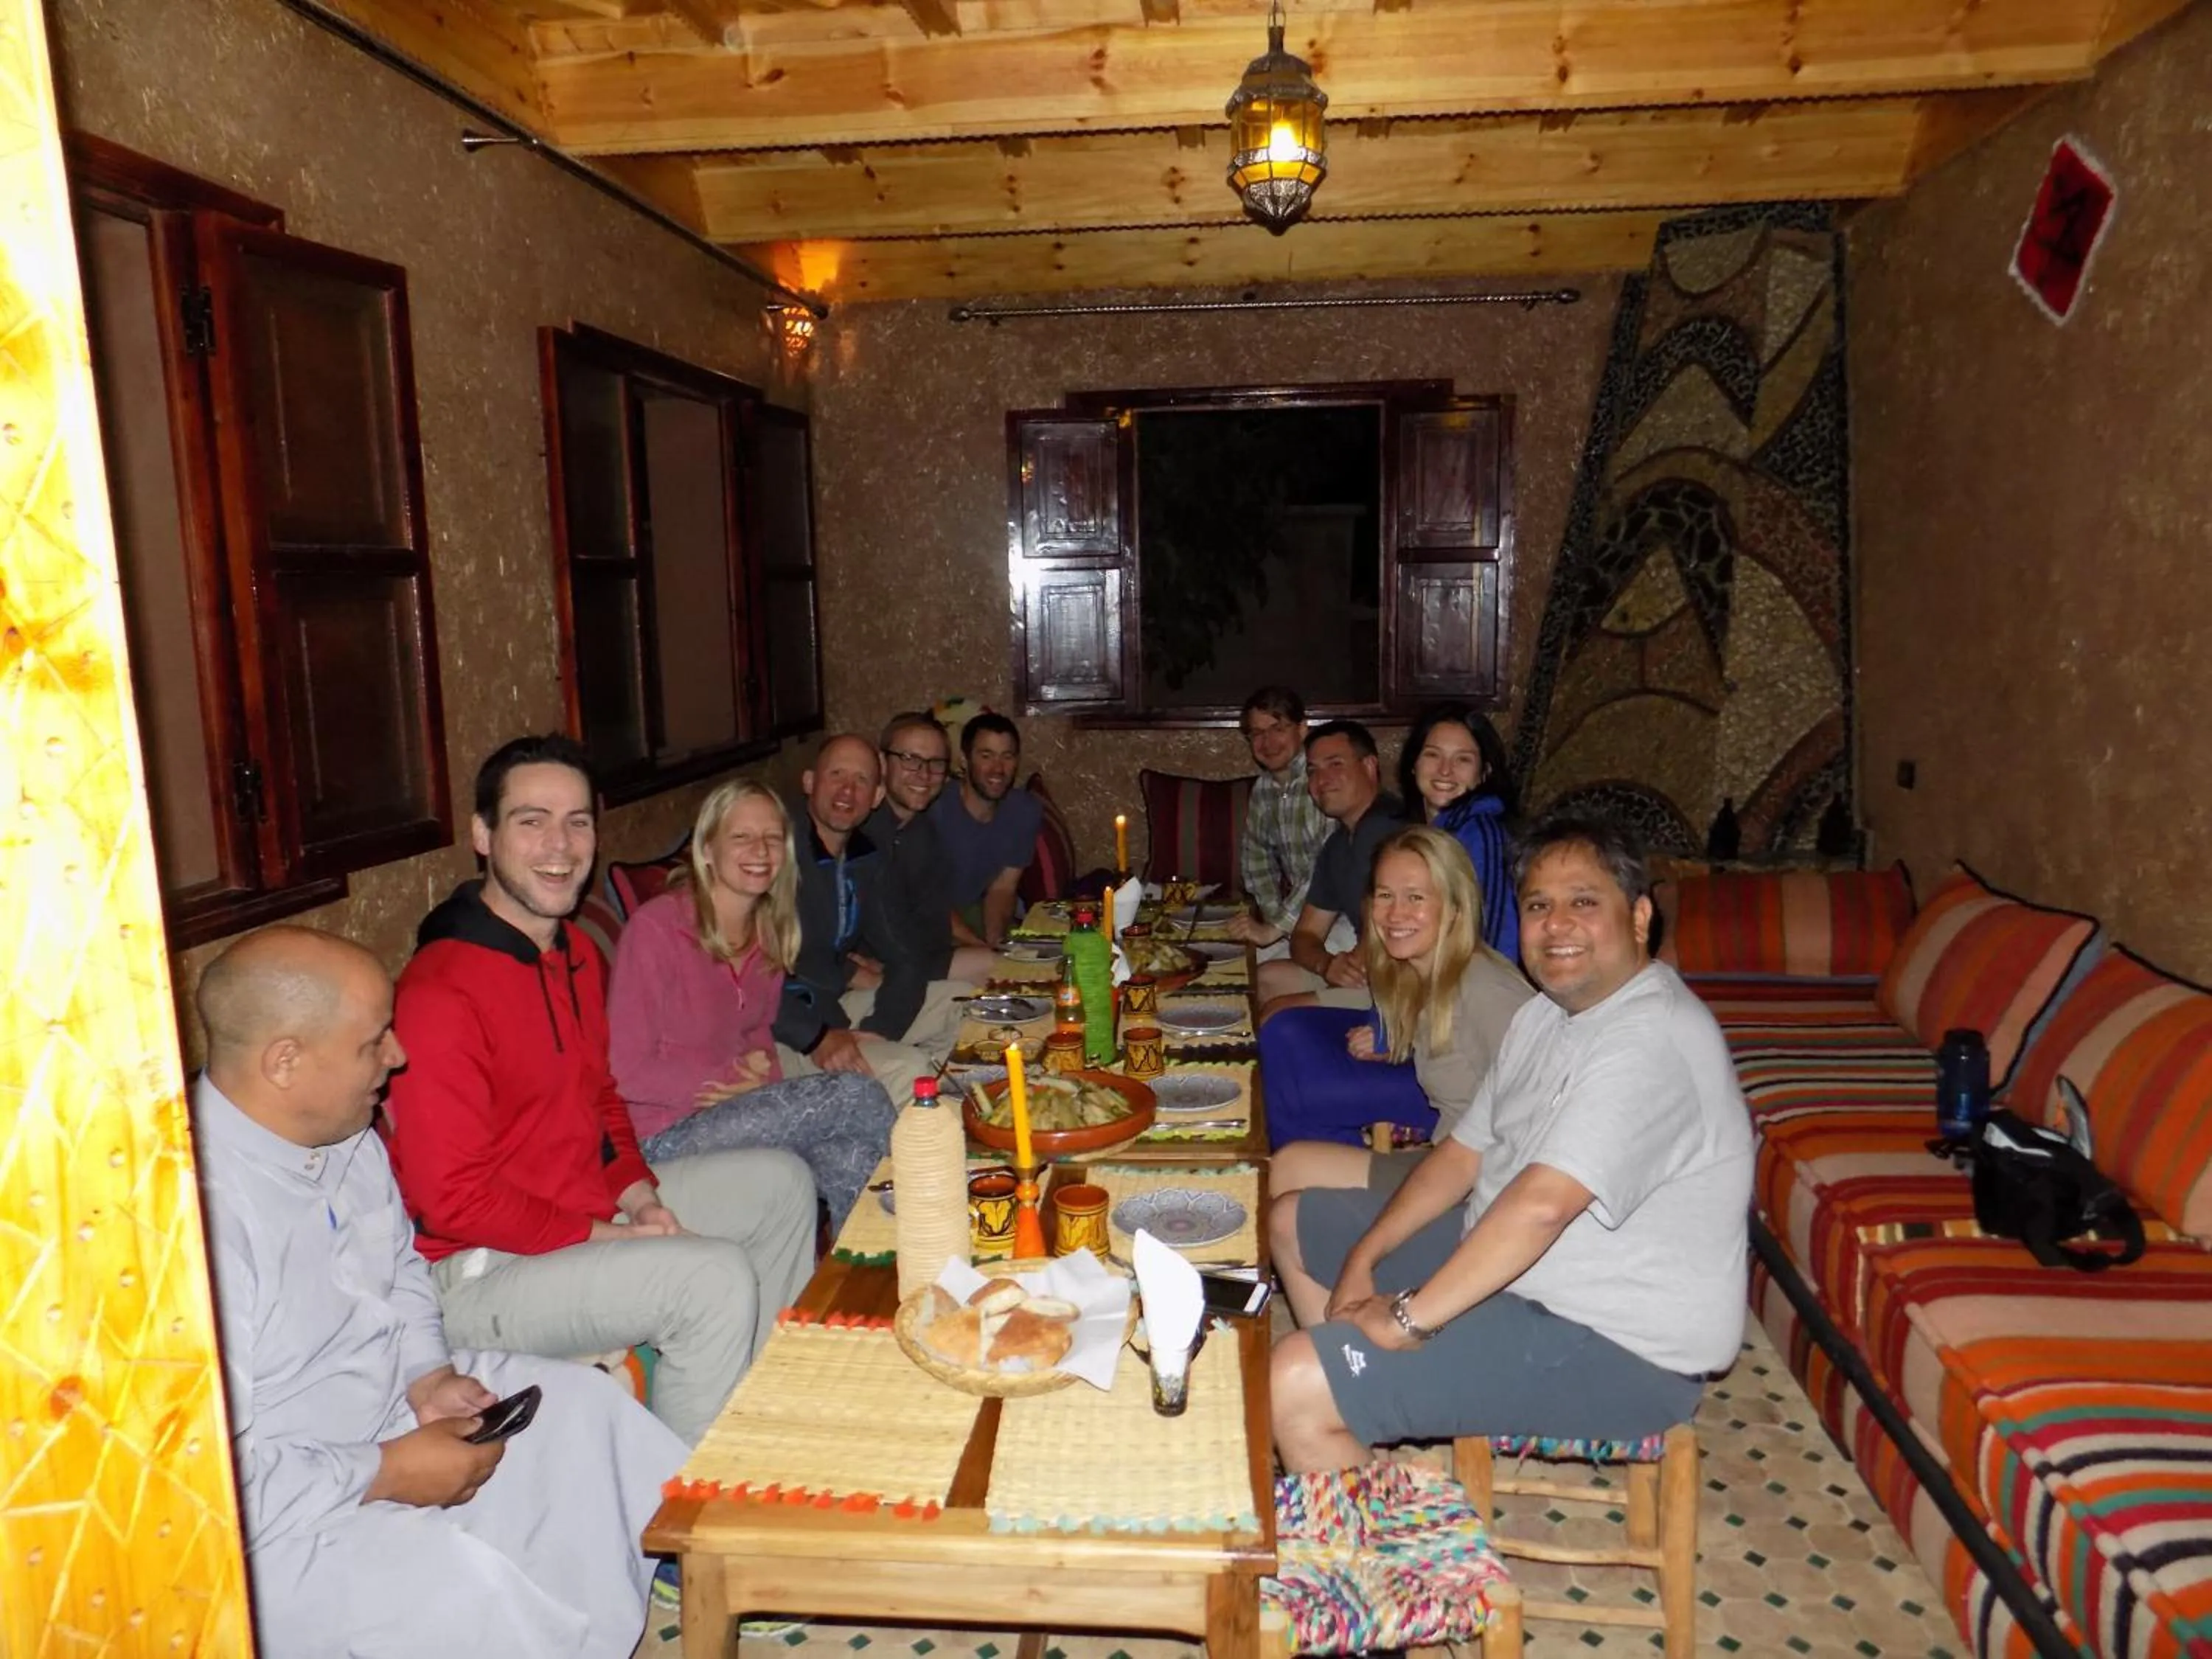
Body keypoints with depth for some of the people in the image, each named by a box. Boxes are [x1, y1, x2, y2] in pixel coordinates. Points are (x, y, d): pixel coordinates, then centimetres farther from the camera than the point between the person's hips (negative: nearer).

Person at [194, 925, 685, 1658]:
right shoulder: (200, 1213, -32)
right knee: (463, 1584, -29)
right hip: (268, 1521, -9)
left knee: (583, 1403, 7)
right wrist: (387, 1474, -21)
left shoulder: (345, 1135, -4)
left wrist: (428, 1376, -3)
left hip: (387, 1403, 9)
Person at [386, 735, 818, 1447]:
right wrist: (605, 1236, -19)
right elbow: (453, 1198, -23)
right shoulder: (441, 994, -23)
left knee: (782, 1180, 14)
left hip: (592, 1208, 10)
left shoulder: (577, 952, 7)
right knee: (717, 1277, -28)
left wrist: (640, 1194, 1)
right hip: (483, 1270, -10)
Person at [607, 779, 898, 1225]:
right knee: (859, 1097, -22)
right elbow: (626, 1072, -14)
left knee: (852, 1155, -25)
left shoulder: (770, 931, 7)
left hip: (741, 1111, 7)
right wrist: (735, 1080, -15)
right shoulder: (655, 929, -15)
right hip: (667, 1134, -7)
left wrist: (763, 1067, -3)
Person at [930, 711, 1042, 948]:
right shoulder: (935, 809, -23)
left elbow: (1002, 888, -1)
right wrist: (983, 948, -29)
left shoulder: (1027, 811, -6)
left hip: (975, 911, 6)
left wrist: (995, 941, -19)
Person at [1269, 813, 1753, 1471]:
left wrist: (1409, 1318, -29)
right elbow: (1464, 1153, 9)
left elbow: (1541, 1203, -35)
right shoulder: (1546, 1014, 7)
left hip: (1618, 1349, -10)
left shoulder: (1650, 1041, -26)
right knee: (1295, 1224, 19)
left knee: (1297, 1384, -23)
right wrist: (1363, 1259, -1)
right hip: (1510, 1267, 10)